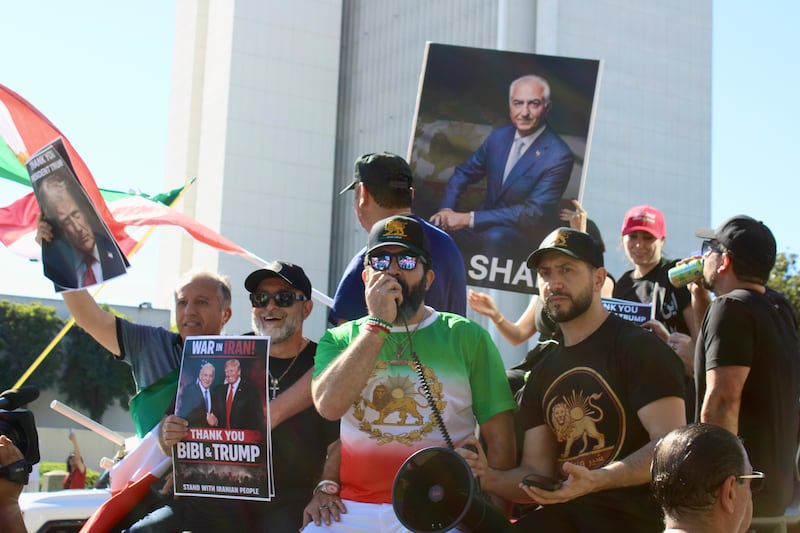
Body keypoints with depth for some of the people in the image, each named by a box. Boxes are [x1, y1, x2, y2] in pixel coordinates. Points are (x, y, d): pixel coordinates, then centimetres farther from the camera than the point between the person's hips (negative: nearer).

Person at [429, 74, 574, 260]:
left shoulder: (559, 157, -16)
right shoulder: (499, 136, 4)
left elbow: (532, 213, -21)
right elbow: (463, 173, 15)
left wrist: (469, 219, -25)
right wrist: (446, 209, -7)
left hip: (525, 234, -6)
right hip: (486, 224, 6)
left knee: (494, 237, -37)